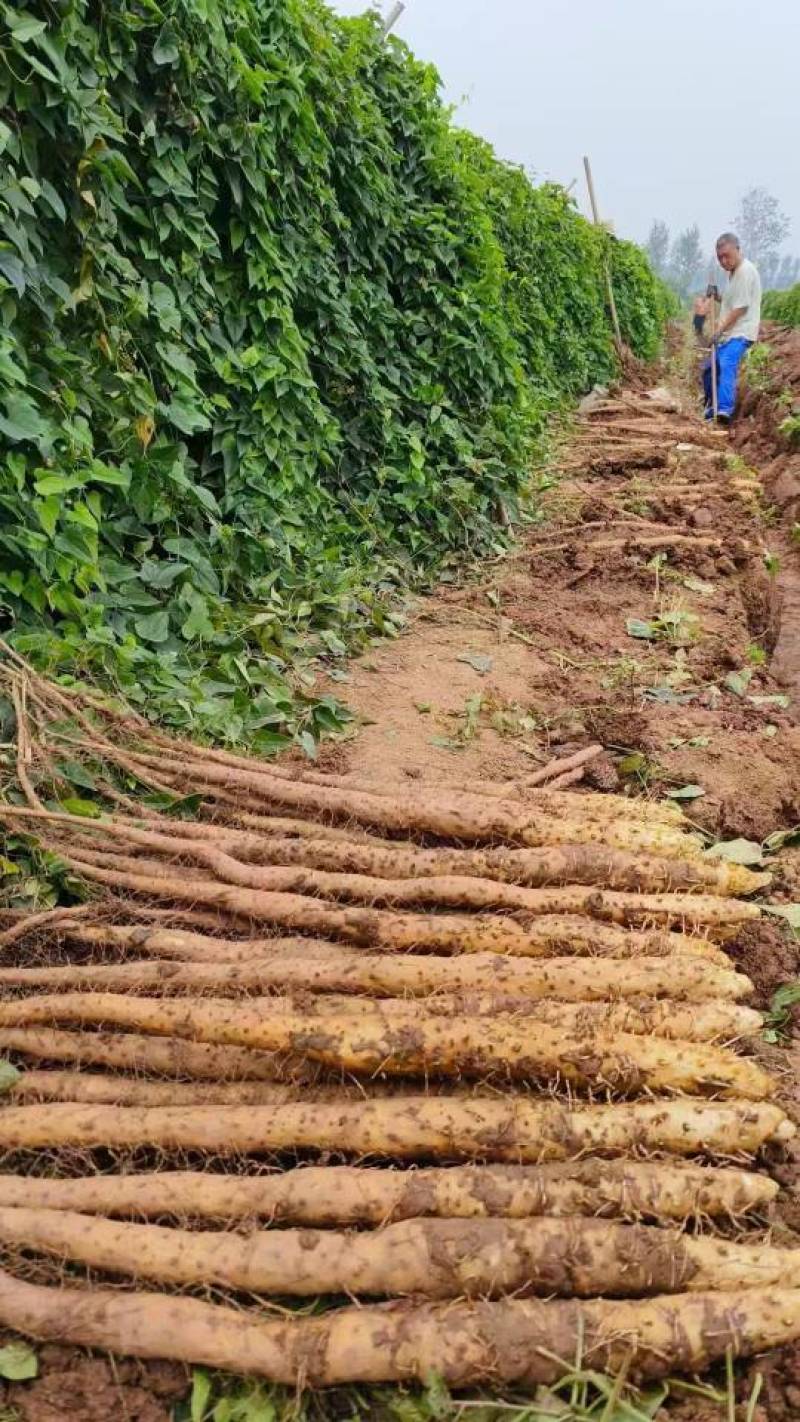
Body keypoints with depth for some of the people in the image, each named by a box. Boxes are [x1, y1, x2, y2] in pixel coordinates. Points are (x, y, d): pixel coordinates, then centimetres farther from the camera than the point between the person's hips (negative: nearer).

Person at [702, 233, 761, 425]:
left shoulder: (745, 271, -14)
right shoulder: (734, 272, 17)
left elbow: (741, 307, -18)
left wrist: (720, 330, -16)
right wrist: (717, 297, 7)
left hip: (740, 334, -10)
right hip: (728, 334, 10)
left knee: (727, 366, -31)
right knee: (709, 369, 18)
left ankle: (725, 410, -47)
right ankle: (711, 406, 36)